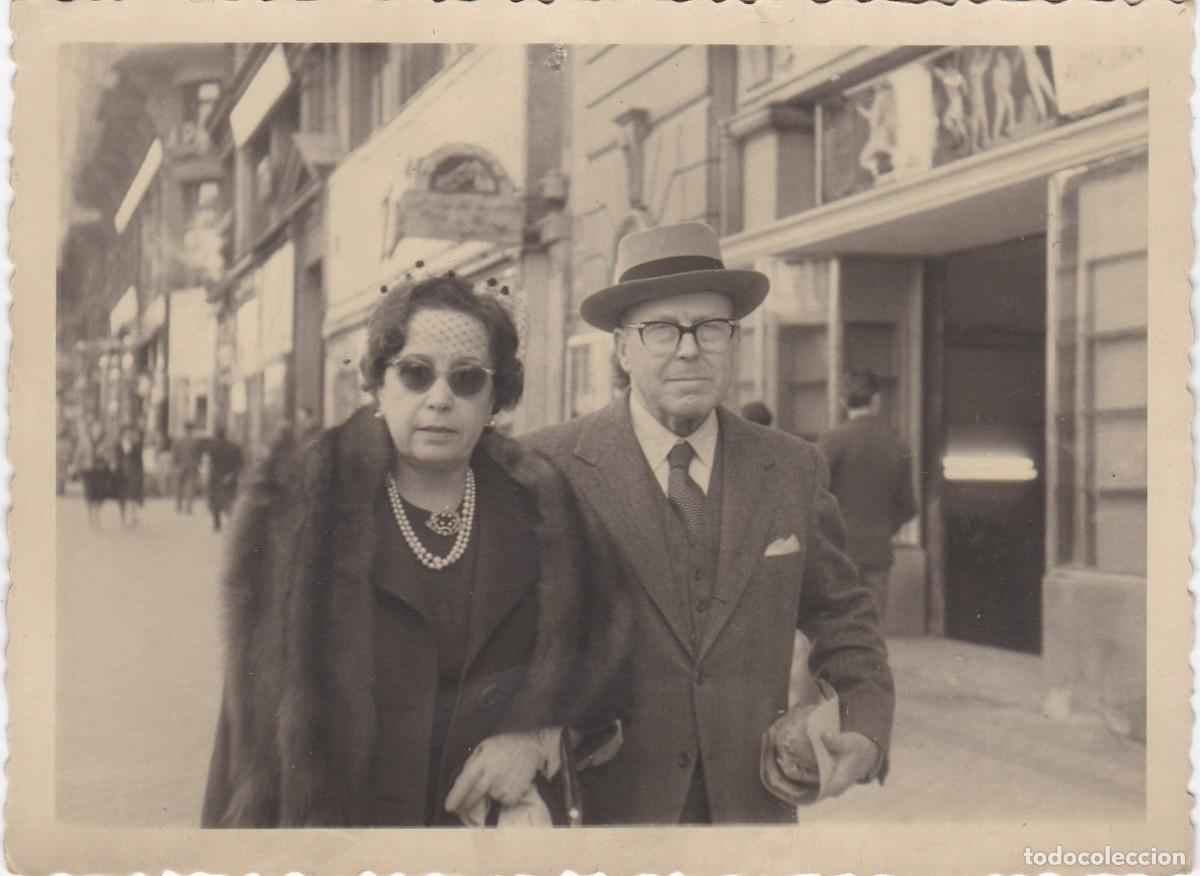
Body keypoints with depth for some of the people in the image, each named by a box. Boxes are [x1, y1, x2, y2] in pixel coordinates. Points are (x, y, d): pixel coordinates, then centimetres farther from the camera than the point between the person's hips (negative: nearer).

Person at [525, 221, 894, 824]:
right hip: (604, 804, -3)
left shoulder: (793, 470, 3)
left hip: (753, 804, 3)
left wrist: (866, 730, -1)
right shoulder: (551, 467, -9)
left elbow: (841, 617, 12)